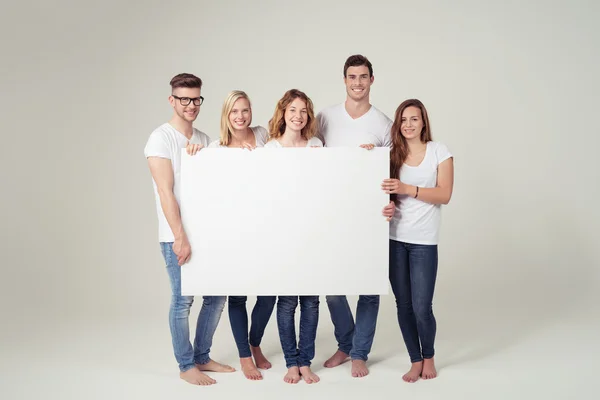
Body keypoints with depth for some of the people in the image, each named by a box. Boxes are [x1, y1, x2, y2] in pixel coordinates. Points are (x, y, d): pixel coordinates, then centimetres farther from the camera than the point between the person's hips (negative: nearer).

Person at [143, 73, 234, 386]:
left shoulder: (204, 139, 12)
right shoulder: (161, 138, -8)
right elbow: (166, 191, -16)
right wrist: (180, 237, -21)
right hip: (177, 236, -7)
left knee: (216, 294, 11)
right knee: (183, 300, 0)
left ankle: (202, 357, 27)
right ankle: (186, 365, 16)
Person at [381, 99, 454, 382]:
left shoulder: (439, 151, 0)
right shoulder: (393, 153, 8)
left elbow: (445, 195, -9)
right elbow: (386, 192, 12)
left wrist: (407, 189, -19)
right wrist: (386, 206, -11)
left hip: (424, 241, -3)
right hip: (395, 238, 3)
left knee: (422, 307, -3)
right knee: (403, 305, 7)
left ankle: (429, 357, 24)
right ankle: (415, 361, 25)